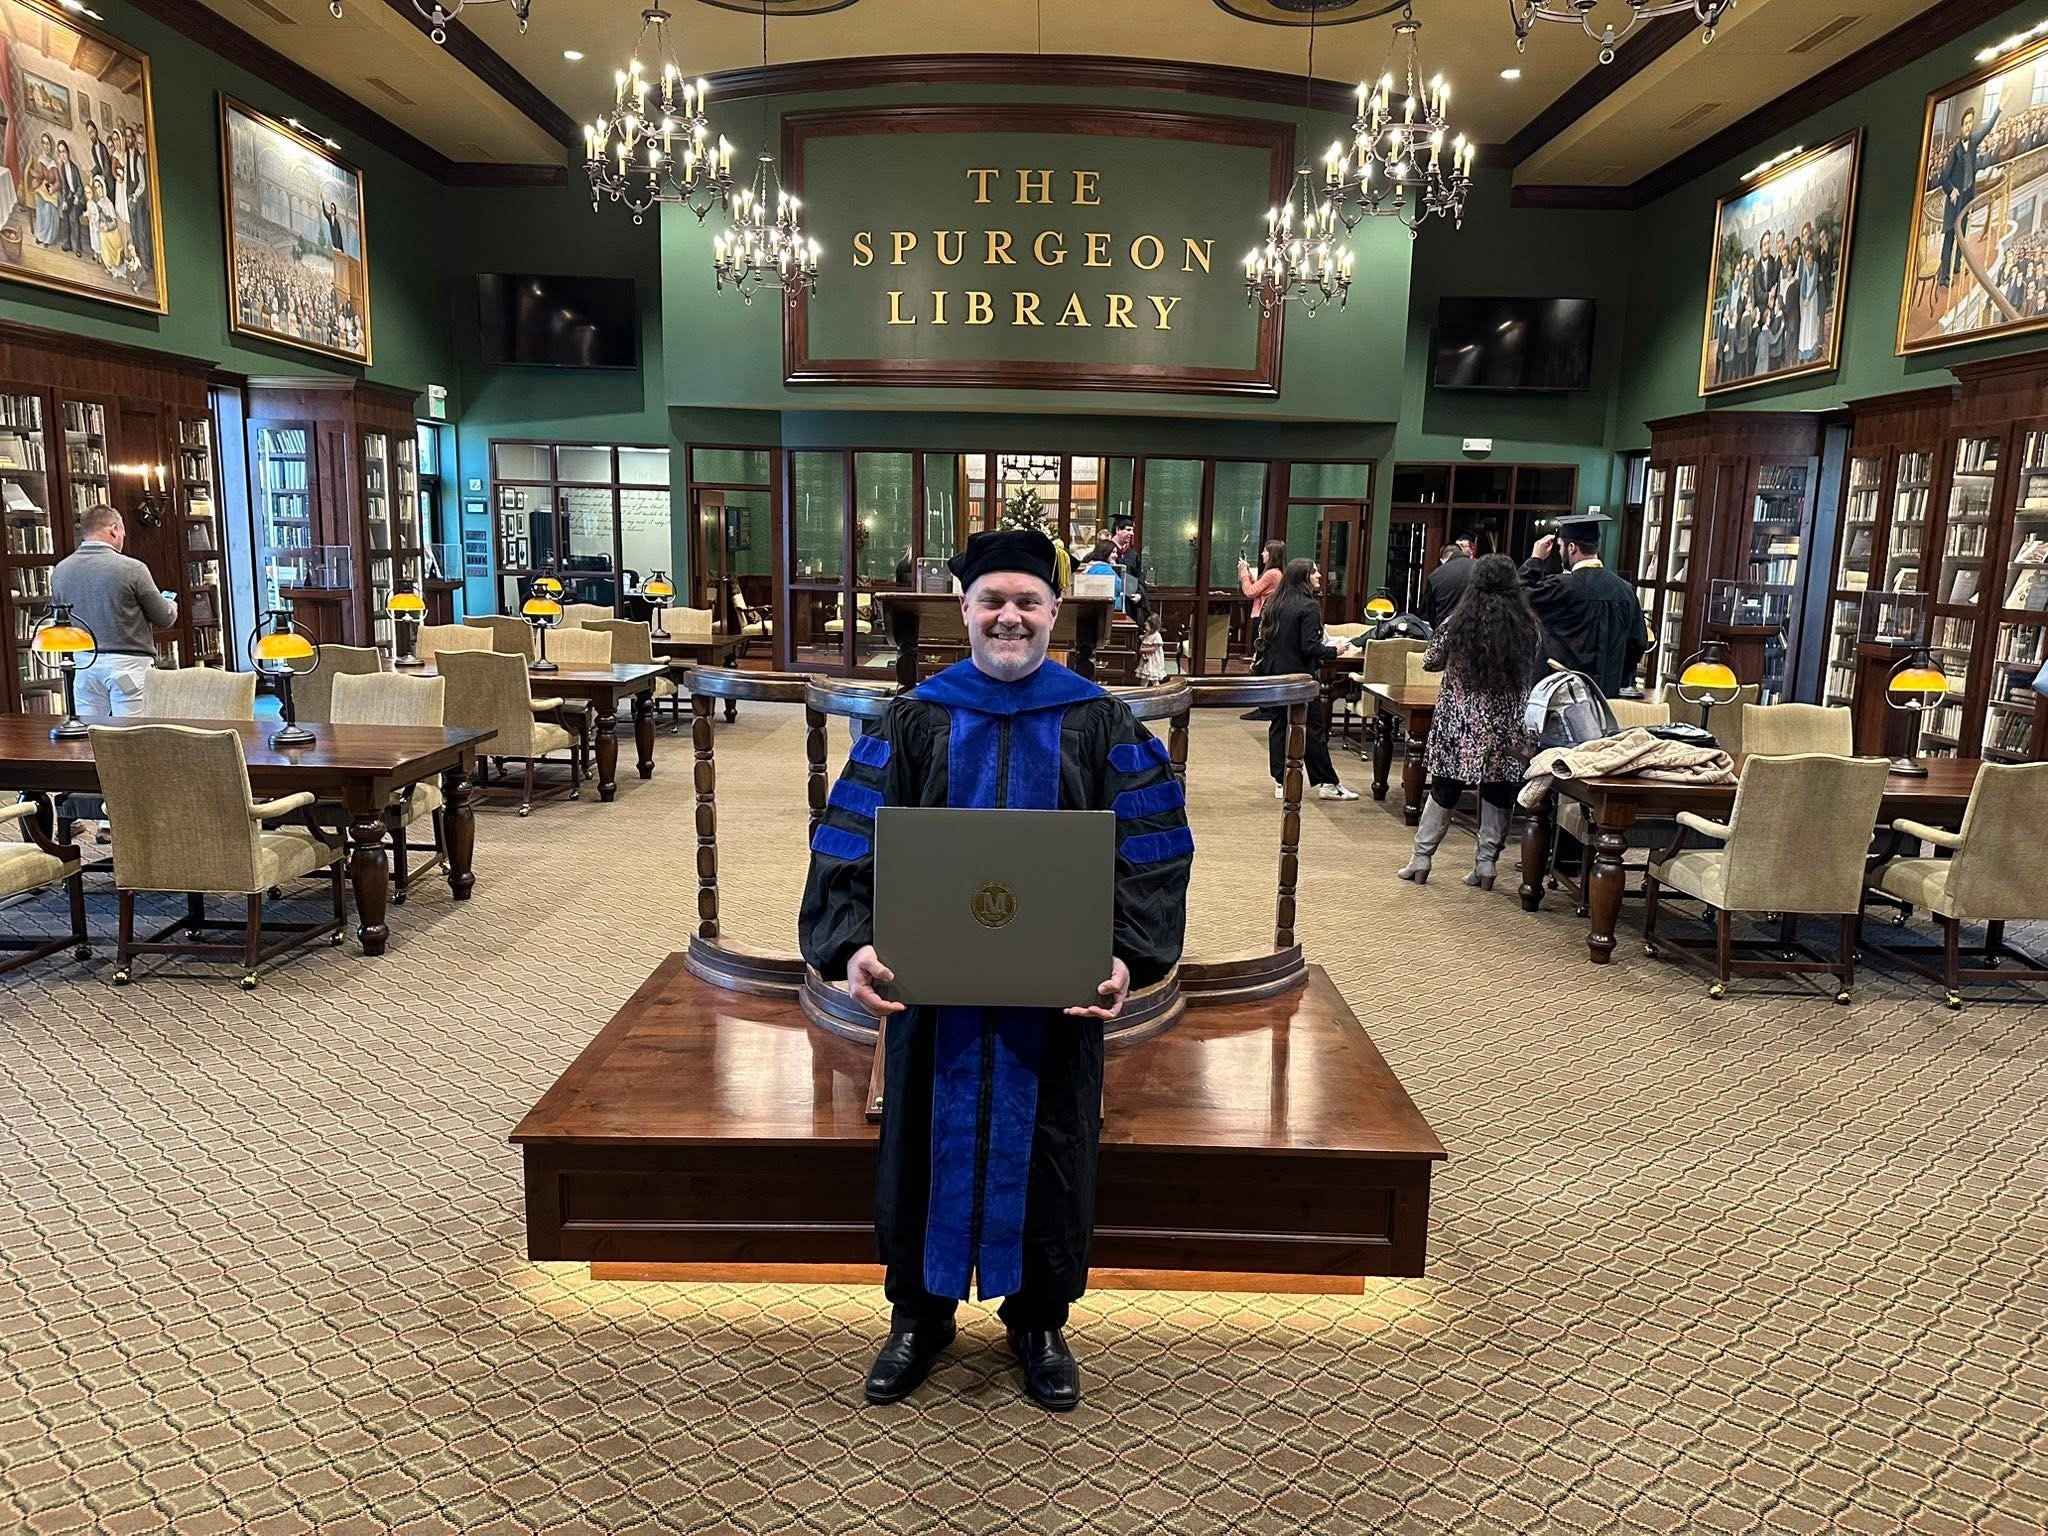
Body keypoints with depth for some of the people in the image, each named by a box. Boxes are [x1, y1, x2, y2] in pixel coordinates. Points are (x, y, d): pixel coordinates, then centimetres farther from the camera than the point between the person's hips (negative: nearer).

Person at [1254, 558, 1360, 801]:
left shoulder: (1275, 604, 7)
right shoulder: (1308, 607, -14)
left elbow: (1263, 638, 12)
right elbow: (1310, 647, -18)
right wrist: (1332, 650, -4)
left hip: (1273, 675, 7)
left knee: (1278, 725, 9)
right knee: (1314, 728, 1)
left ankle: (1280, 782, 10)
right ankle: (1327, 784, 6)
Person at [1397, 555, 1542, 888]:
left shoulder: (1458, 625, -9)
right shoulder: (1529, 630, -4)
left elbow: (1429, 662, 4)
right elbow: (1529, 674, 11)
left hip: (1459, 727, -1)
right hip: (1505, 731, 1)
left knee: (1444, 790, 9)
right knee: (1498, 793, 10)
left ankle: (1421, 860, 13)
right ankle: (1487, 863, 12)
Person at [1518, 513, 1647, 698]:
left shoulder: (1561, 586, -14)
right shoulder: (1625, 590, 2)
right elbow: (1639, 643, 7)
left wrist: (1535, 559, 7)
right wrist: (1619, 682, 17)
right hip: (1608, 693, 5)